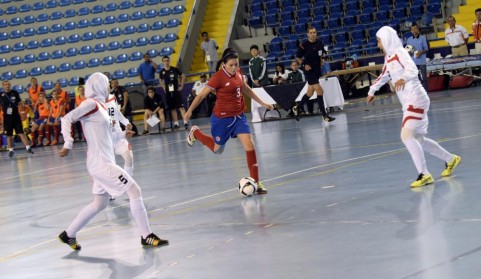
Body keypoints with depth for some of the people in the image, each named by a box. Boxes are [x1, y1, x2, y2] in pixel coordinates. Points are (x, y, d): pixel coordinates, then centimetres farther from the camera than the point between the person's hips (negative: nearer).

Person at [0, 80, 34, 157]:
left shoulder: (15, 93, 2)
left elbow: (20, 103, 10)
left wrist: (22, 113, 3)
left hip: (16, 116, 0)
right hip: (7, 118, 0)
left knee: (21, 133, -5)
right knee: (9, 135, 7)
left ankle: (28, 147, -7)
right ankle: (11, 150, 18)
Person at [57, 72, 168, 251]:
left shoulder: (99, 106, 15)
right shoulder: (91, 104, -11)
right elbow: (67, 119, -19)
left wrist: (122, 134, 28)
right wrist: (68, 144, -26)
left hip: (103, 163, 10)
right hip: (101, 164, -10)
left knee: (99, 204, 16)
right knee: (134, 191, -8)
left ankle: (68, 235, 23)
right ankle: (147, 236, -3)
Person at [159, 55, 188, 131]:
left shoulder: (175, 69, -6)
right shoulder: (162, 72, 2)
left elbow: (183, 76, 5)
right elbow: (161, 80, 21)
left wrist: (181, 86, 2)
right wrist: (164, 87, 9)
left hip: (176, 91, -3)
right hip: (168, 92, 3)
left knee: (181, 106, -8)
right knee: (172, 108, 7)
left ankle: (185, 122, -9)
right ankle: (176, 124, 14)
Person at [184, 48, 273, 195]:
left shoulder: (237, 73, 0)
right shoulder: (218, 77, -19)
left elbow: (245, 89, 18)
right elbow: (202, 95, -11)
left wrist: (262, 103, 21)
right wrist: (190, 111, -10)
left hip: (239, 116, 5)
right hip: (222, 118, -5)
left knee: (249, 145, -9)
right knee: (218, 149, 15)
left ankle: (256, 182, -2)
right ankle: (195, 133, 42)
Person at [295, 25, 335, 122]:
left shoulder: (320, 43, 1)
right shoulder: (304, 45, -13)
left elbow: (323, 53, 19)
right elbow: (297, 57, -2)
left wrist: (323, 57, -1)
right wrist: (304, 64, -15)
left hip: (317, 70, 6)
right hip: (309, 71, -6)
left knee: (310, 93, 16)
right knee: (319, 91, -15)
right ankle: (325, 115, -13)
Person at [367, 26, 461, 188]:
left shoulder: (399, 52, -13)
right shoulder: (389, 57, 13)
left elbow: (412, 69, -31)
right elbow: (384, 76, 31)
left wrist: (403, 78, -51)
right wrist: (372, 91, 42)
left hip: (415, 100, -9)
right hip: (409, 102, 9)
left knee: (407, 135, -20)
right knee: (418, 139, 13)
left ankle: (424, 175, -19)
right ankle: (450, 159, 30)